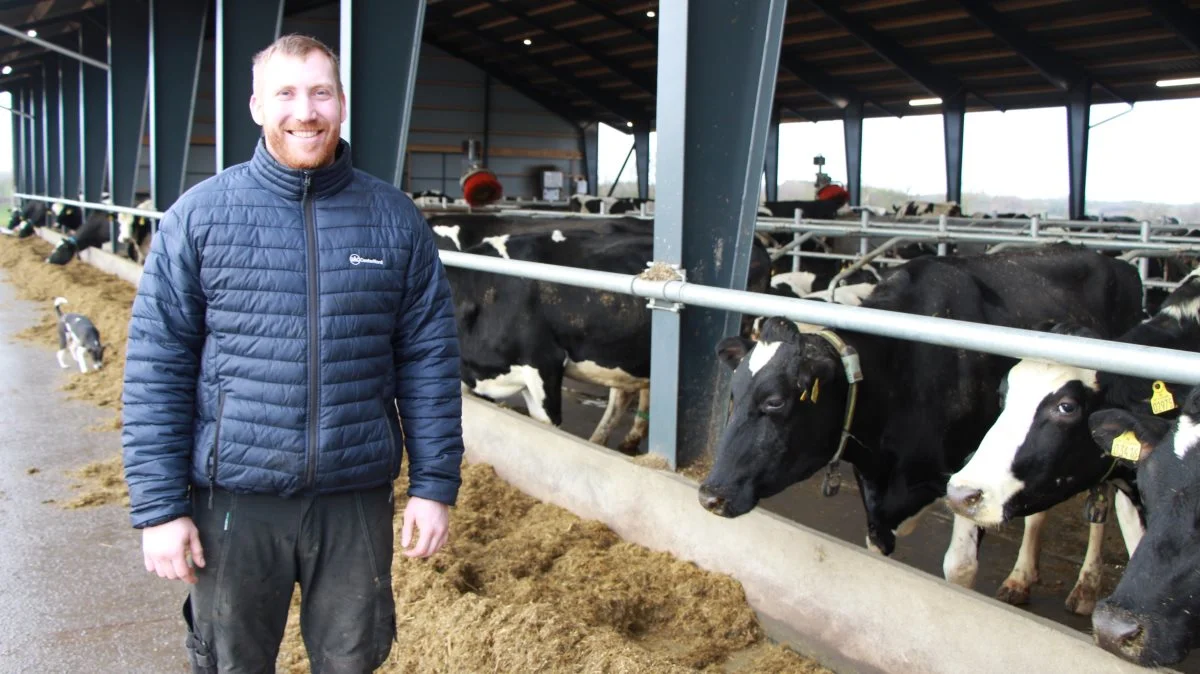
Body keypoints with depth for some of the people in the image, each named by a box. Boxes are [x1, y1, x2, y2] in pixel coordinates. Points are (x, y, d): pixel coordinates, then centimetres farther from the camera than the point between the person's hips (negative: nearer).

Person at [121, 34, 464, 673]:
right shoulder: (199, 214, -3)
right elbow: (156, 370, -4)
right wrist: (158, 507, -7)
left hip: (358, 495, 1)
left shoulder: (394, 219, 0)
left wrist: (434, 486, -1)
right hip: (233, 498, -1)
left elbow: (428, 361, 1)